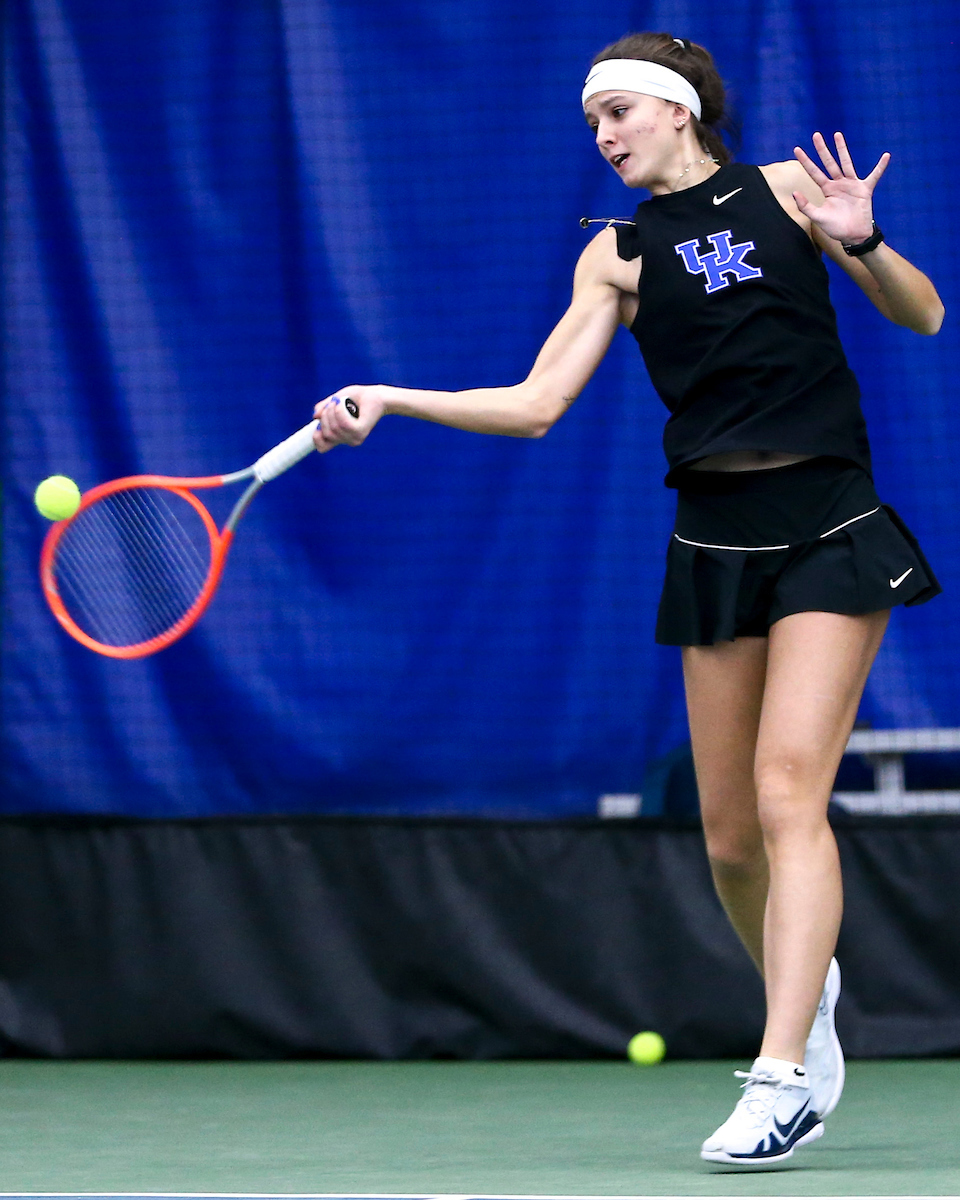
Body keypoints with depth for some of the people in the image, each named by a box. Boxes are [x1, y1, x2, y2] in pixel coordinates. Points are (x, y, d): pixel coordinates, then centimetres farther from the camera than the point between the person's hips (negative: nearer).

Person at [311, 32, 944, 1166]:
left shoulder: (785, 189, 4)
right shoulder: (619, 255, 9)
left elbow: (923, 316, 8)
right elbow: (536, 402, 1)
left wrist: (862, 241, -12)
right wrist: (387, 400, -8)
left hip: (829, 530, -3)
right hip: (716, 543, 3)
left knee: (788, 791, -17)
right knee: (731, 833, 3)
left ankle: (781, 1074, -23)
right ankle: (805, 991, 32)